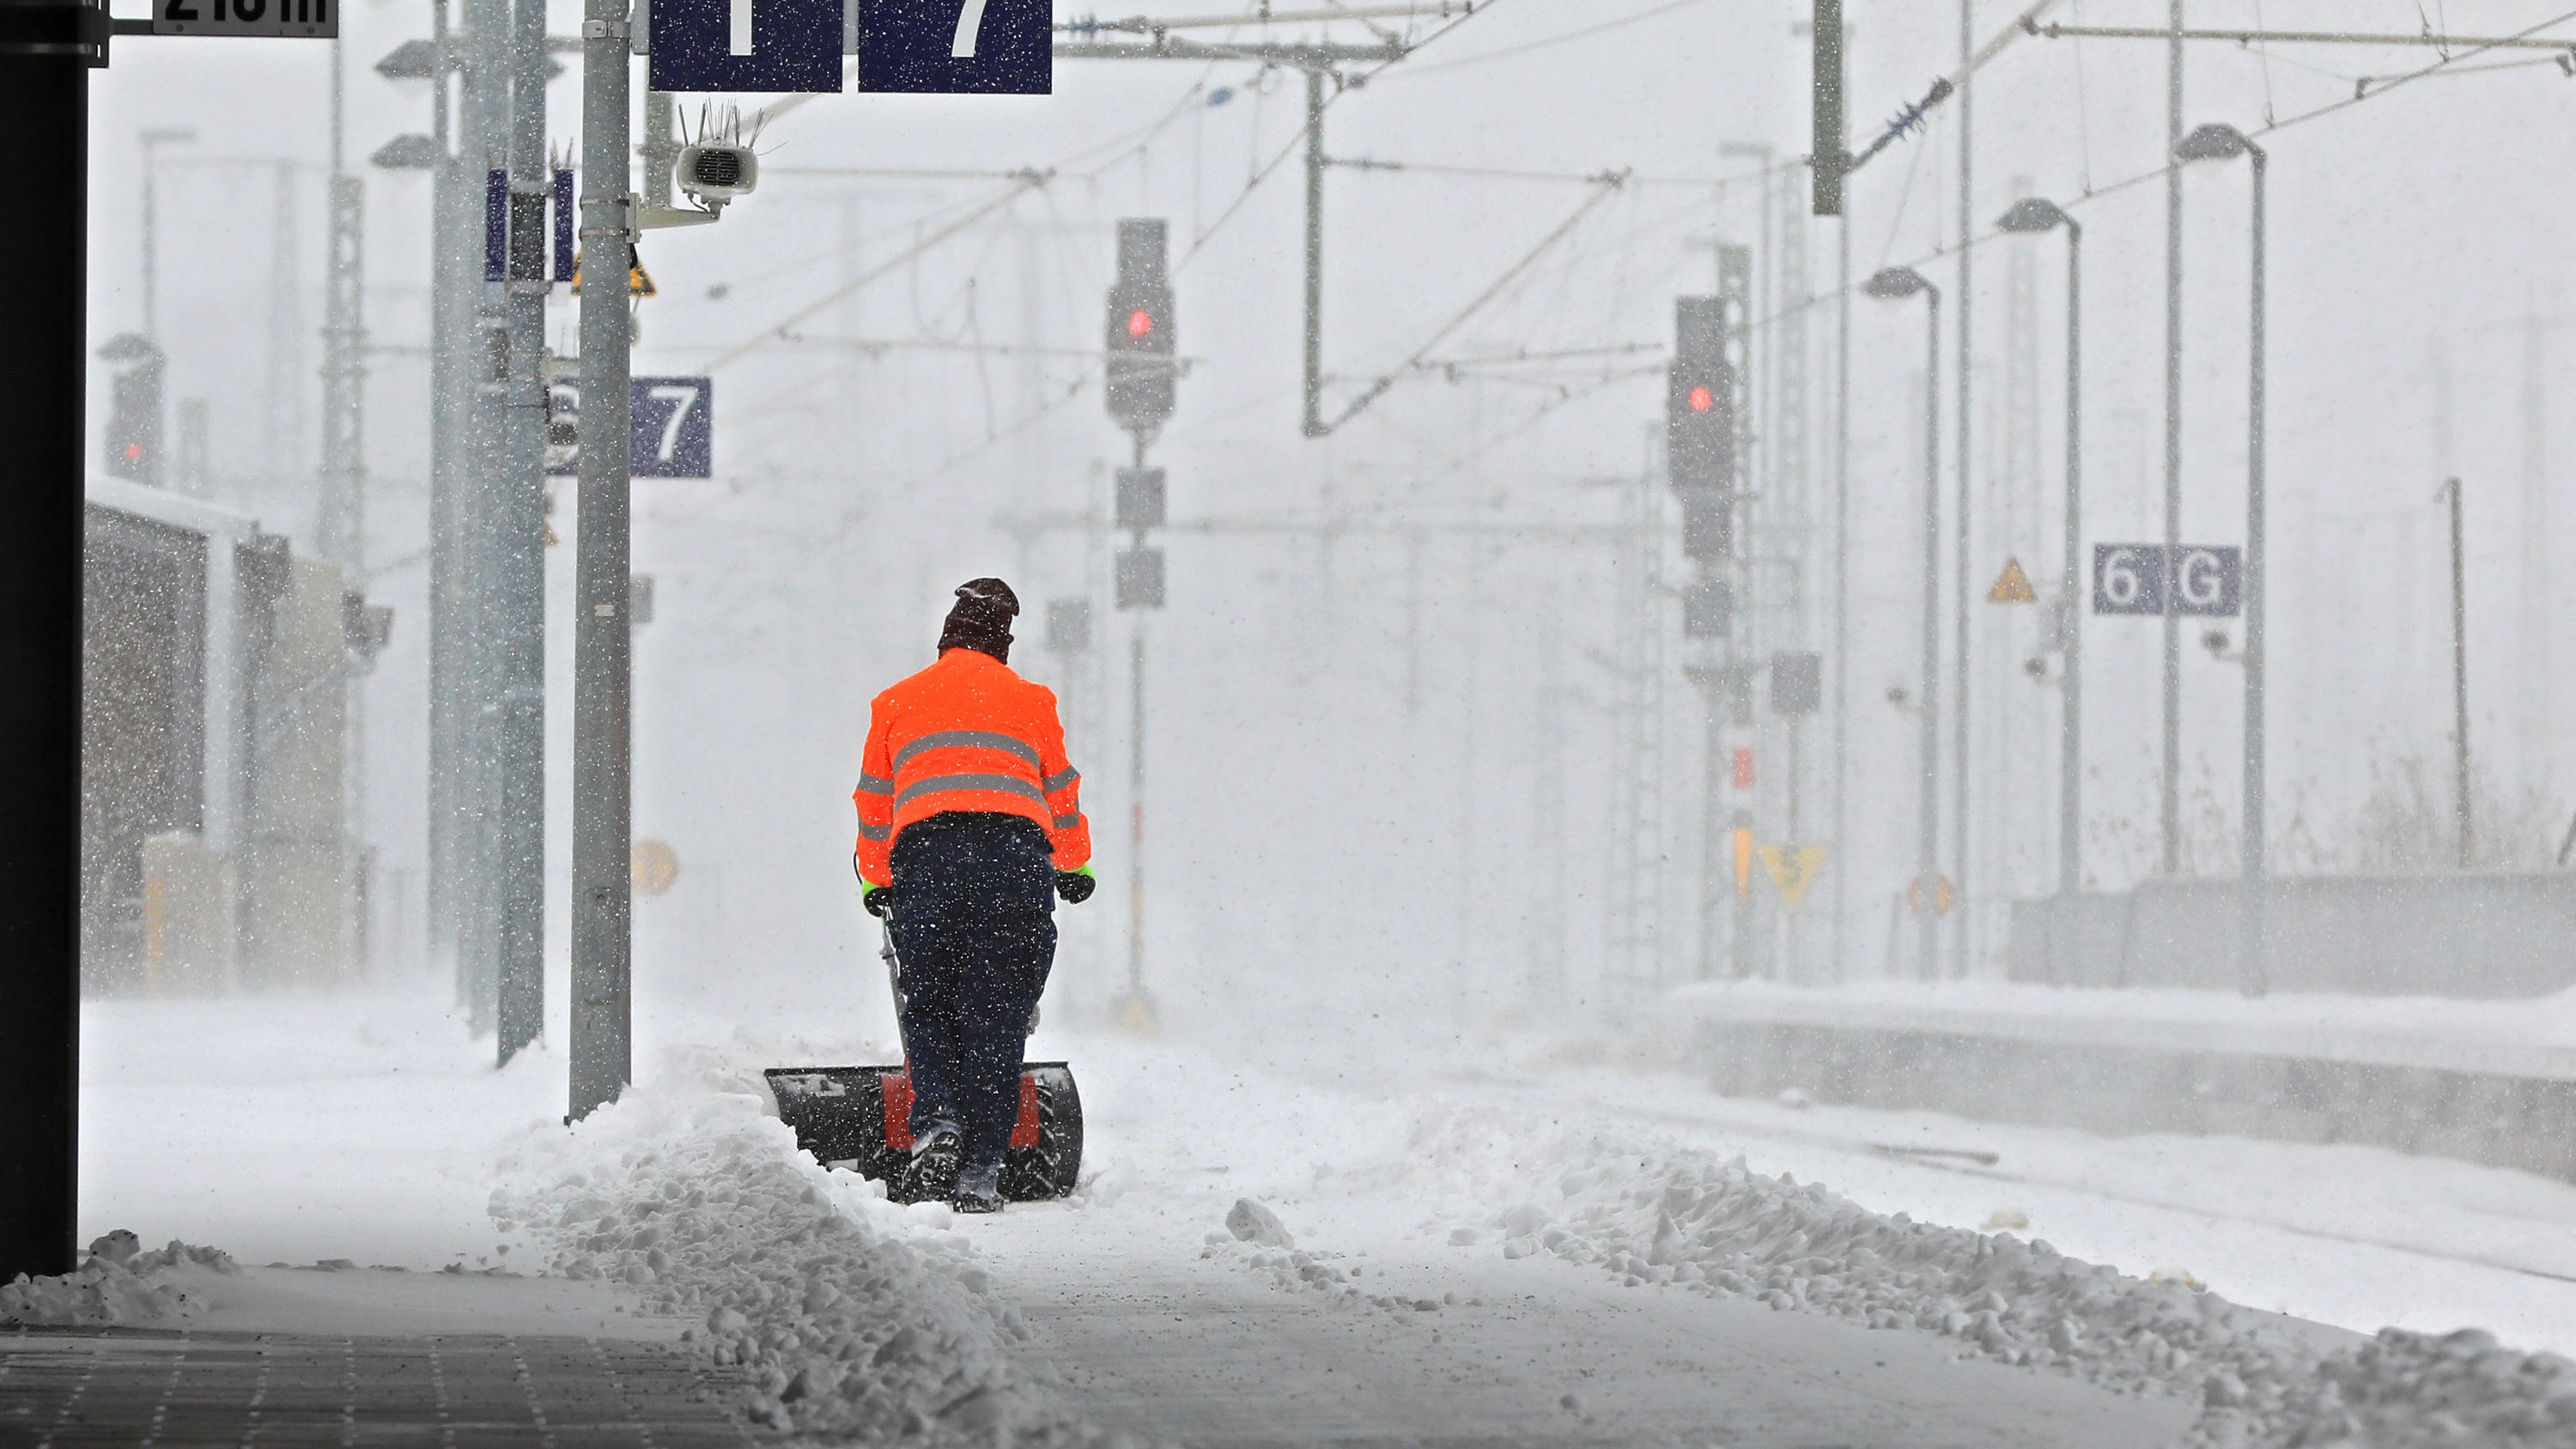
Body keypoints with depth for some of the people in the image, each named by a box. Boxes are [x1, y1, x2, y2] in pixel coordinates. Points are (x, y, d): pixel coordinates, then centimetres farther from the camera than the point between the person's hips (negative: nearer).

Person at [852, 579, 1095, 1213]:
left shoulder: (895, 702, 21)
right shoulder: (1030, 701, 19)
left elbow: (874, 804, 26)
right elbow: (1062, 796, 26)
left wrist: (875, 881, 38)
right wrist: (1075, 869, 40)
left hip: (923, 856, 0)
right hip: (1015, 848, 0)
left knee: (928, 1007, 11)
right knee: (996, 1018, 2)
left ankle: (936, 1124, -14)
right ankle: (978, 1173, -2)